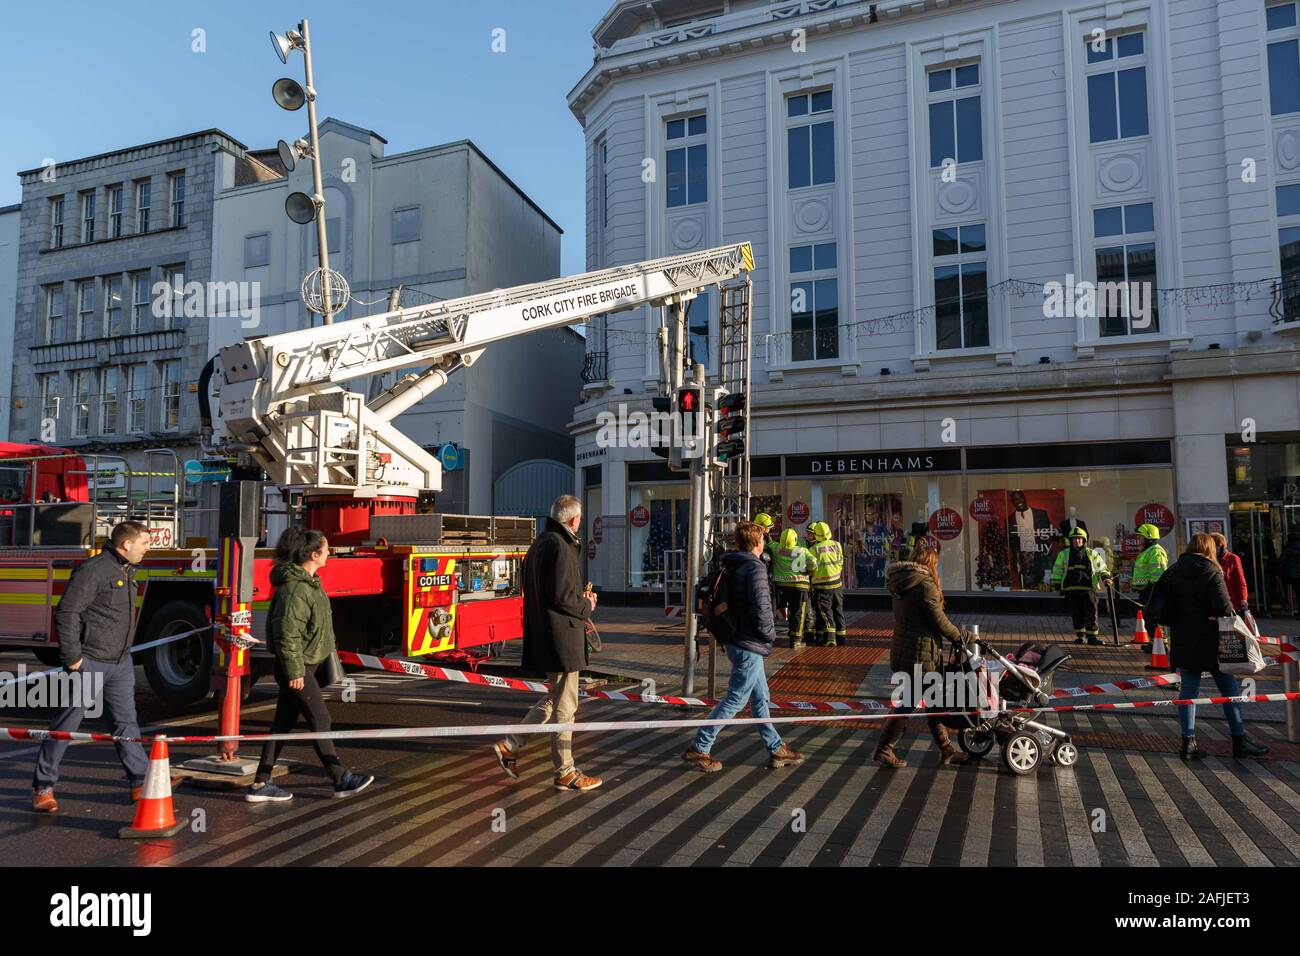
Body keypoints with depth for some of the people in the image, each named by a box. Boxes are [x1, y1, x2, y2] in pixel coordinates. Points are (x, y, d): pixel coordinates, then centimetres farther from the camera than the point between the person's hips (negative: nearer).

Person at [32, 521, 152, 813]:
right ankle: (43, 787, 17)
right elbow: (67, 613, -19)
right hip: (90, 662, -8)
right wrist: (72, 656, -18)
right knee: (67, 723, 3)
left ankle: (141, 783, 14)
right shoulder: (93, 569, -17)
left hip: (121, 664, 8)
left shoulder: (127, 571, 12)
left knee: (126, 721, 9)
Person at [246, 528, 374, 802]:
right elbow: (286, 632, -25)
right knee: (319, 720, -1)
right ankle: (341, 780, 10)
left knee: (283, 723, 13)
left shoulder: (308, 582, 11)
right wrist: (295, 671, -23)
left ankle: (260, 785, 20)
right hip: (297, 667, -10)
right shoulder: (296, 587, -22)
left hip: (302, 665, 10)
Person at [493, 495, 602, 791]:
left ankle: (509, 744, 21)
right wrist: (586, 607, -4)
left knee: (554, 698, 22)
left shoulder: (540, 543, 15)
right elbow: (562, 596, -23)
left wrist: (581, 598, 12)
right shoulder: (559, 546, -17)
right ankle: (565, 773, 12)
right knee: (565, 706, 1)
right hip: (561, 636, -10)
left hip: (544, 634, 10)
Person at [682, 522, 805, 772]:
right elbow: (760, 608, -24)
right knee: (735, 700, -2)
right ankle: (698, 749, 2)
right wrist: (770, 634, -9)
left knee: (761, 699, 16)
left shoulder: (730, 568, 10)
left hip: (737, 641, 10)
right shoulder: (755, 568, -17)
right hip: (749, 645, -10)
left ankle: (776, 749, 25)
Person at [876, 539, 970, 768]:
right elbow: (939, 621, -15)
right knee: (908, 703, 2)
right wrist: (960, 637, 3)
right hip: (919, 653, -9)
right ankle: (884, 749, 10)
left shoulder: (899, 582, 9)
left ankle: (946, 749, 29)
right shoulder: (924, 585, -18)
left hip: (901, 649, 9)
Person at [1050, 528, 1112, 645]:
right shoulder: (1064, 554, 11)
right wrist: (1057, 585, 9)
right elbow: (1057, 570, 14)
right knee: (1076, 614, 5)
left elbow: (1101, 567, 12)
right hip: (1071, 589, 1)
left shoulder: (1092, 554, 10)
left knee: (1091, 613, -5)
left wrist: (1105, 577, -6)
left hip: (1088, 588, -1)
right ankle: (1080, 635, 15)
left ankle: (1092, 635, 2)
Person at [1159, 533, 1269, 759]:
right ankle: (1239, 741, 12)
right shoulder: (1211, 571, -9)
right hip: (1210, 639, -4)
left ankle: (1188, 742, 5)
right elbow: (1224, 606, -14)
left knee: (1188, 689, 7)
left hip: (1183, 640, 4)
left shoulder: (1174, 571, 4)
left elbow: (1164, 604, 4)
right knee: (1230, 688, 8)